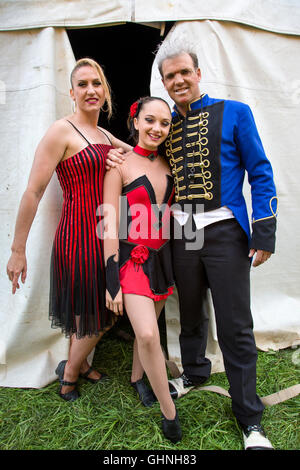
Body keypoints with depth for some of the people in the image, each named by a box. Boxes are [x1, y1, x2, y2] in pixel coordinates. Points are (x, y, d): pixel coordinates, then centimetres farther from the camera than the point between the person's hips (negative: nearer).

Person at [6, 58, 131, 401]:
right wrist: (18, 250, -12)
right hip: (79, 234, -7)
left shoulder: (105, 136, 14)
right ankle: (69, 375, 33)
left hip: (102, 235, 7)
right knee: (96, 316, 6)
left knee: (93, 312, 19)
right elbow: (33, 192, -12)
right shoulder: (61, 131, -9)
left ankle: (79, 364, 44)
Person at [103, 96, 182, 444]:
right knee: (148, 335, -15)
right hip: (132, 258, -5)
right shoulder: (120, 165, -8)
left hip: (161, 257, 6)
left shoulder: (167, 165, 7)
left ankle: (137, 379, 43)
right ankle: (169, 412, 6)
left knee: (147, 328, 16)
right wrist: (111, 281, -13)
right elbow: (110, 225, -11)